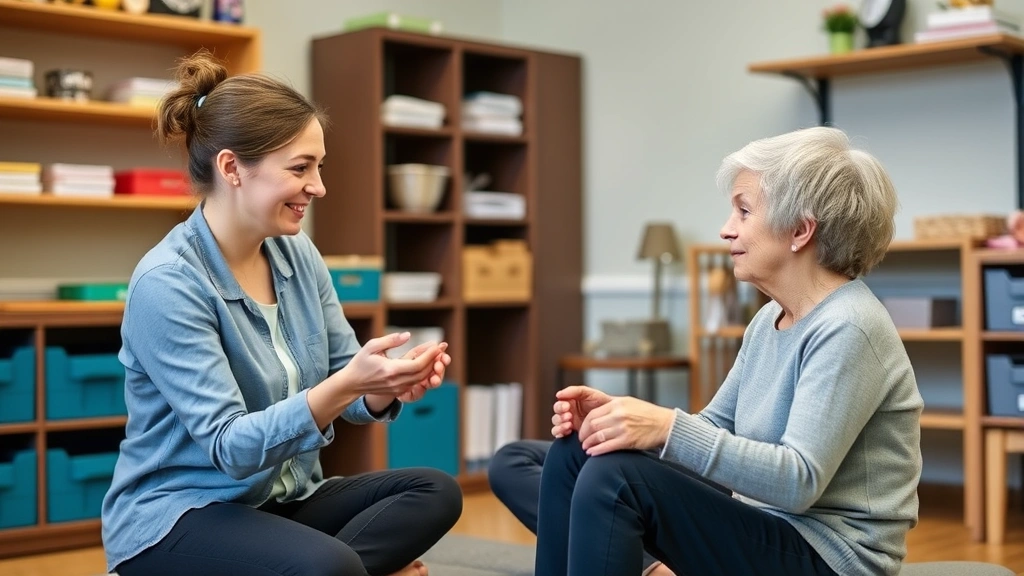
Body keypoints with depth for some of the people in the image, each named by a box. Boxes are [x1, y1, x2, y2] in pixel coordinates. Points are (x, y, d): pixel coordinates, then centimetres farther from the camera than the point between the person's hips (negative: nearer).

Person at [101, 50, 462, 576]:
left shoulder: (298, 255, 2)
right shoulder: (166, 282, -19)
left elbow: (350, 396, 3)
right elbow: (230, 445, -23)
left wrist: (390, 384, -21)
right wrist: (346, 384, -36)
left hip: (282, 500, 8)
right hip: (176, 513, -7)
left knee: (435, 492, -14)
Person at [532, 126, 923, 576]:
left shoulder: (847, 329, -18)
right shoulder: (769, 320, 10)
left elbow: (799, 481, -26)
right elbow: (710, 432, 11)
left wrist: (670, 428, -31)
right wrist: (613, 416, -5)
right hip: (767, 531, 9)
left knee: (615, 479, -25)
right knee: (575, 451, -1)